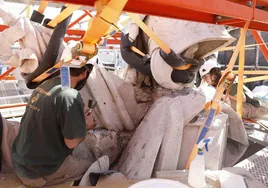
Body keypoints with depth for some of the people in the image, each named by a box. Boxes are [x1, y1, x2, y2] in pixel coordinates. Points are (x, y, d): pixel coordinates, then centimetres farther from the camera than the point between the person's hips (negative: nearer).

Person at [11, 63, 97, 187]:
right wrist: (86, 126, -3)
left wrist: (79, 120, 10)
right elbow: (71, 143, -20)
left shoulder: (45, 84, -1)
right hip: (40, 171, -8)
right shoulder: (70, 96, -26)